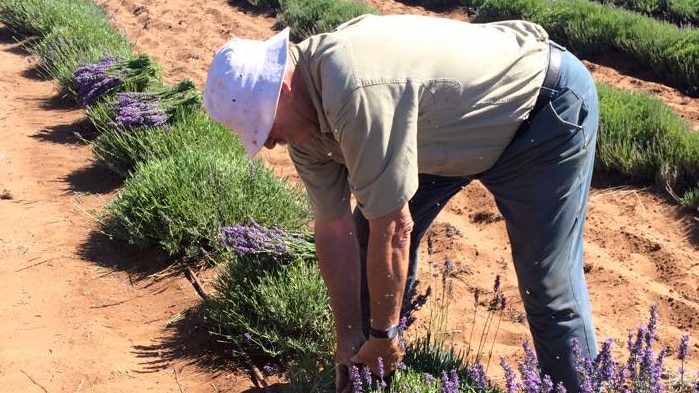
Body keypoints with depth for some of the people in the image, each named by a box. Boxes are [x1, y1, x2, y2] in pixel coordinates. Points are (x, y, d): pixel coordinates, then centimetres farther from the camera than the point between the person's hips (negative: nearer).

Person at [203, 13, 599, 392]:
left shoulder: (356, 91, -37)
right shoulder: (303, 115, -8)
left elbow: (394, 229, -31)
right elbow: (335, 228, -3)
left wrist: (383, 333, -17)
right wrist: (350, 341, 0)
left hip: (547, 101, -8)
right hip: (466, 128, 9)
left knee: (548, 284, -10)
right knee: (372, 231, 6)